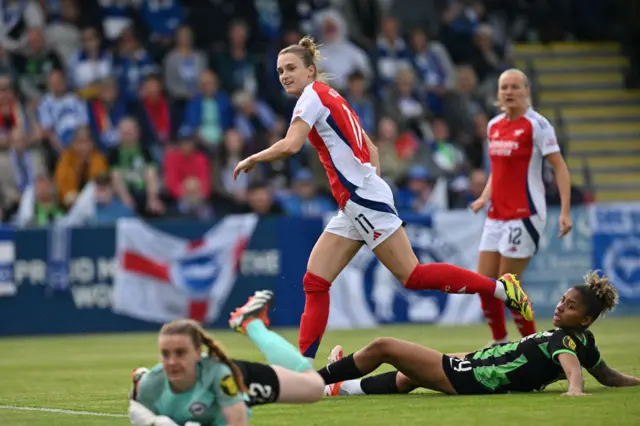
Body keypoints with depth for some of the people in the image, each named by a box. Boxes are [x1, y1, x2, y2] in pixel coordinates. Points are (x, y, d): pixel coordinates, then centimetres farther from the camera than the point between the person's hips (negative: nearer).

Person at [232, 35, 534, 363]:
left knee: (413, 276, -8)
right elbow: (370, 149, 22)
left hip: (363, 198, -10)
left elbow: (290, 146, -22)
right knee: (314, 283, 3)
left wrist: (253, 159, -7)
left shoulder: (313, 95, -8)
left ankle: (501, 287, -3)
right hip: (353, 207, 10)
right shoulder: (329, 98, 20)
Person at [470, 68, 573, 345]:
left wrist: (565, 211, -19)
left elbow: (559, 167, -11)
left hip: (525, 214, -7)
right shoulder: (494, 125, 11)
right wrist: (485, 197, 10)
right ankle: (499, 342, 18)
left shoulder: (536, 124, -10)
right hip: (497, 215, 7)